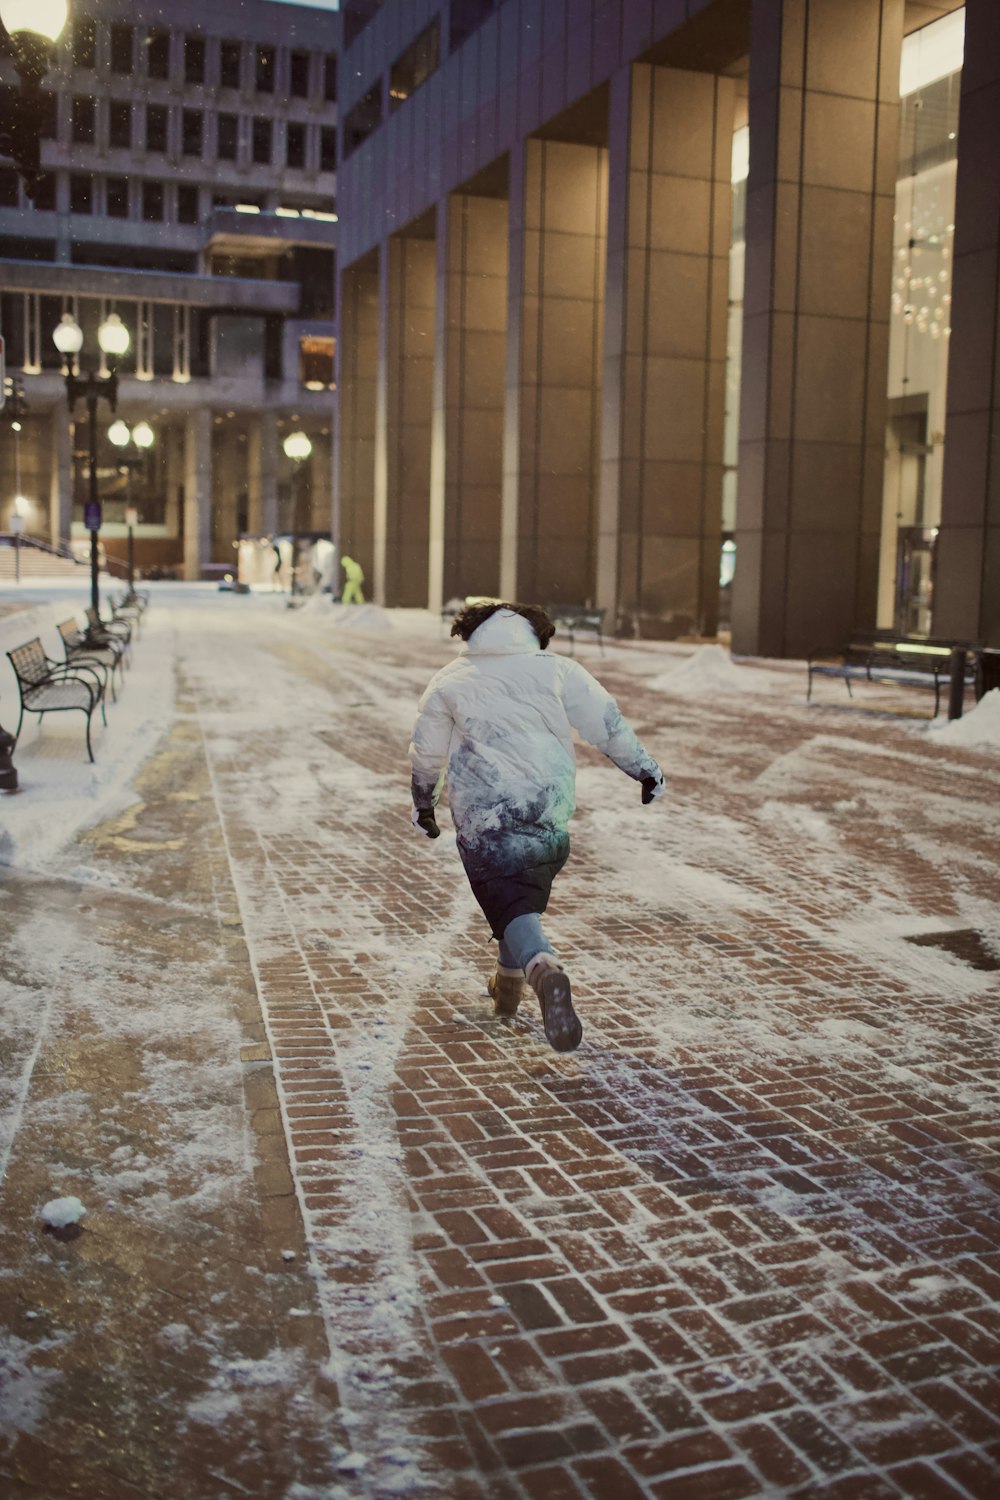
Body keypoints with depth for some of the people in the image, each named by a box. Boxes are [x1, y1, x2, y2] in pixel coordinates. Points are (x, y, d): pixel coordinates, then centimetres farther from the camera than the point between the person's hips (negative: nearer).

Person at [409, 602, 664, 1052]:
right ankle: (509, 984, 36)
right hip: (551, 811, 2)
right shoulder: (557, 669, 9)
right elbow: (607, 723, 6)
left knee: (511, 905, -7)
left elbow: (426, 753, 17)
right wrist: (644, 767, 19)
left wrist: (423, 804, 33)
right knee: (528, 892, 25)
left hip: (483, 816, -2)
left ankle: (543, 970, -37)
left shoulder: (449, 682, 11)